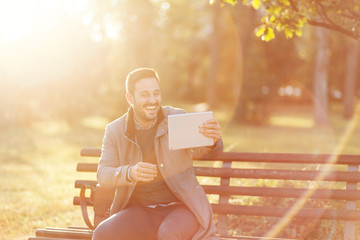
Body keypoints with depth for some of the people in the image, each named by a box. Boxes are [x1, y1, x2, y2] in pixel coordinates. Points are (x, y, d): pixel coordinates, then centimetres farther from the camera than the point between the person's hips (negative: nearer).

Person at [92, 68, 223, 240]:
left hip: (180, 206, -2)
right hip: (139, 210, 2)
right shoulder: (115, 131, 3)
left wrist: (213, 140, -39)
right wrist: (129, 173, -29)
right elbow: (103, 174, -6)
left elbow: (198, 148, -14)